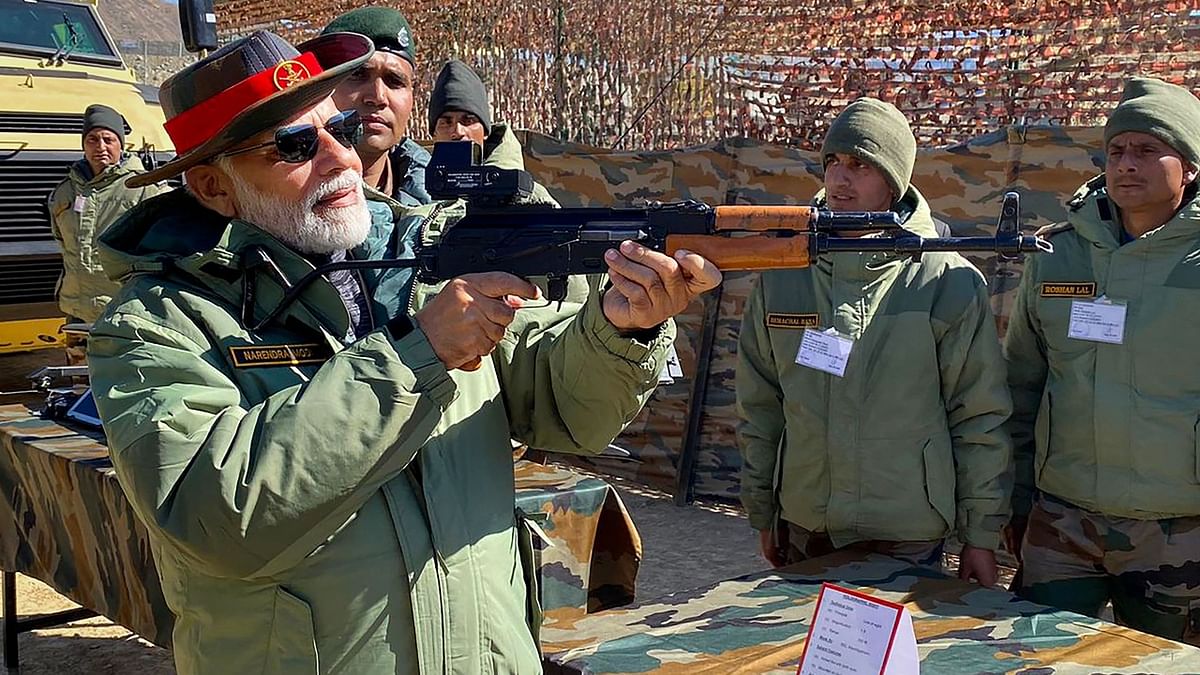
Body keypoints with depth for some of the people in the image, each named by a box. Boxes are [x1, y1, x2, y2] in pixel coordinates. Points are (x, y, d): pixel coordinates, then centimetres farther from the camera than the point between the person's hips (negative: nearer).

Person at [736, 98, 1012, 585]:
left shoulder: (949, 282, -6)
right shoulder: (782, 275, 2)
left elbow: (980, 420, -3)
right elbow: (759, 407, 8)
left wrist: (982, 536, -2)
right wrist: (762, 515, 10)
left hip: (908, 541, -3)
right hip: (801, 535, 3)